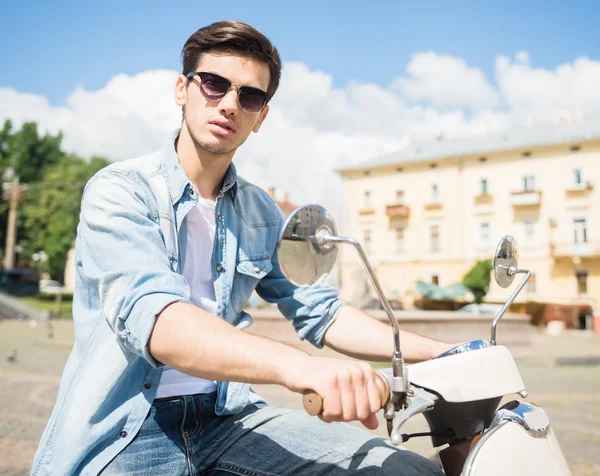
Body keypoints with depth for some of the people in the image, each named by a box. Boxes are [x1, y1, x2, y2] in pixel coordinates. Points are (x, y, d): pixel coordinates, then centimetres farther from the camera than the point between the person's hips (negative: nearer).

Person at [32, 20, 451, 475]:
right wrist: (298, 366, -42)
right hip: (125, 434, -4)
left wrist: (442, 352, -1)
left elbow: (321, 312, 10)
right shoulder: (119, 191, -10)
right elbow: (153, 319, -26)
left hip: (226, 417, 5)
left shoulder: (261, 212, 9)